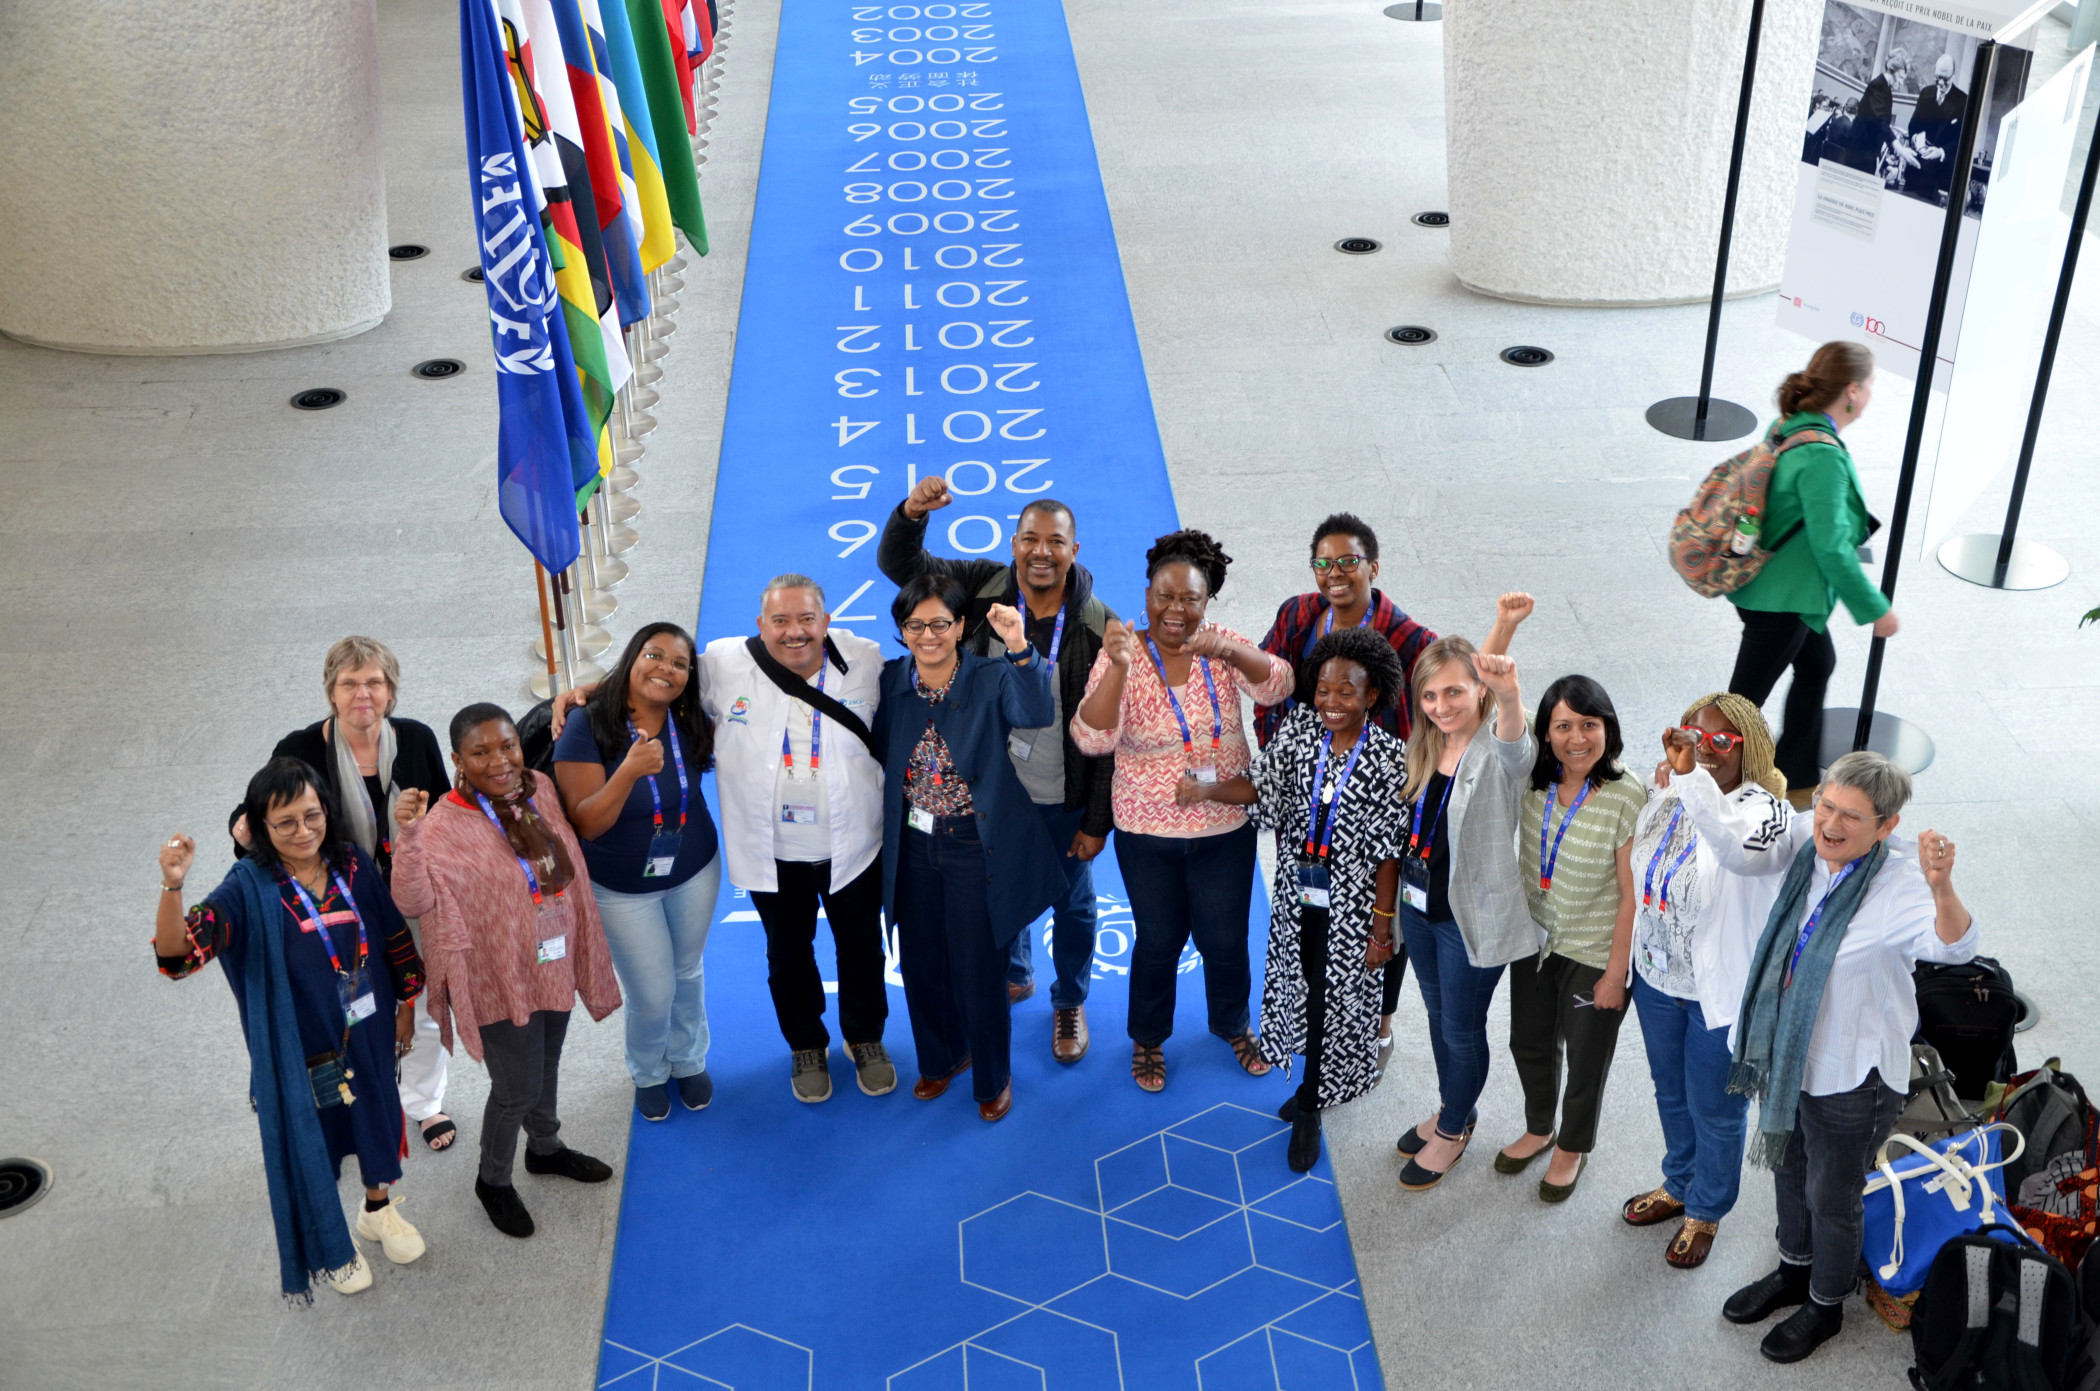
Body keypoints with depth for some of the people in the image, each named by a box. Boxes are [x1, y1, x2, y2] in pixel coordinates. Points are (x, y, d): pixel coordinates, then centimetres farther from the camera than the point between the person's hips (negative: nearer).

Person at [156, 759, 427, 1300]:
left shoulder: (354, 867, -10)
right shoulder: (249, 890, -21)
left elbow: (394, 941, 3)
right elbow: (178, 951, -34)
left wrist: (405, 1006, 11)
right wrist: (172, 886, -51)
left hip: (367, 1036, 3)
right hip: (298, 1049, -3)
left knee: (376, 1121, 23)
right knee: (310, 1140, 16)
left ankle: (378, 1210, 54)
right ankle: (329, 1247, 44)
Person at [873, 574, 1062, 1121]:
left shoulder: (991, 679, -14)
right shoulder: (890, 681, -2)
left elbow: (1037, 713, -33)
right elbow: (879, 755, 7)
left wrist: (1019, 648, -48)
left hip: (978, 846, -4)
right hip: (912, 846, 4)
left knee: (978, 971, 6)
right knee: (920, 963, 18)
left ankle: (993, 1076, 30)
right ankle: (941, 1057, 43)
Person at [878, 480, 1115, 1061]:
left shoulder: (1099, 627, -17)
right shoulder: (985, 589, -11)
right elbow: (901, 565, -13)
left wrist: (1098, 821, -11)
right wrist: (912, 512, -36)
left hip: (1064, 801, -2)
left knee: (1072, 904, 18)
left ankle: (1070, 1002, 43)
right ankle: (1014, 976, 52)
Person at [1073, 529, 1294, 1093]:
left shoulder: (1223, 647, -7)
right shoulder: (1122, 656, -14)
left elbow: (1276, 687, -24)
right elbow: (1092, 739, -26)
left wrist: (1232, 652, -43)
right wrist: (1119, 666, -40)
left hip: (1225, 830, 2)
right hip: (1147, 834, -2)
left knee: (1225, 940, 17)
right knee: (1158, 942, 14)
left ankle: (1233, 1024, 46)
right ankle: (1148, 1038, 40)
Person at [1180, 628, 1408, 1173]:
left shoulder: (1388, 758, -17)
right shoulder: (1300, 728, -7)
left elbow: (1388, 852, -14)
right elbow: (1262, 786, -1)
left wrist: (1382, 927, -11)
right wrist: (1207, 790, -19)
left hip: (1349, 907, -4)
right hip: (1296, 893, 4)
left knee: (1334, 1000, 7)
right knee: (1300, 985, 17)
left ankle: (1309, 1107, 26)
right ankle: (1313, 1085, 40)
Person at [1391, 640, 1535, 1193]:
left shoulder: (1498, 753, -22)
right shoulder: (1425, 748, 0)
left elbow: (1514, 747, -48)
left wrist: (1509, 696, -69)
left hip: (1470, 916, -7)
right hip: (1419, 905, 7)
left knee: (1462, 1030, 11)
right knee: (1438, 1014, 24)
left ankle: (1453, 1130, 34)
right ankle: (1451, 1110, 46)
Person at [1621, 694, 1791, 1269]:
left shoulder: (1762, 808, -25)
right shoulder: (1667, 796, -4)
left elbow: (1738, 849, -51)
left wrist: (1689, 775, -58)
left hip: (1721, 992, -6)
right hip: (1658, 977, 6)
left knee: (1715, 1112, 15)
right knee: (1671, 1093, 27)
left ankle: (1705, 1211, 39)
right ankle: (1678, 1184, 51)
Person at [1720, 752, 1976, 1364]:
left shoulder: (1900, 879, -29)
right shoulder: (1805, 842, -13)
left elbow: (1954, 946, -45)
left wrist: (1942, 890, -66)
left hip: (1850, 1074, -6)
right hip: (1786, 1054, 6)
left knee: (1832, 1198, 17)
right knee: (1788, 1169, 28)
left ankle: (1825, 1306, 44)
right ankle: (1794, 1273, 55)